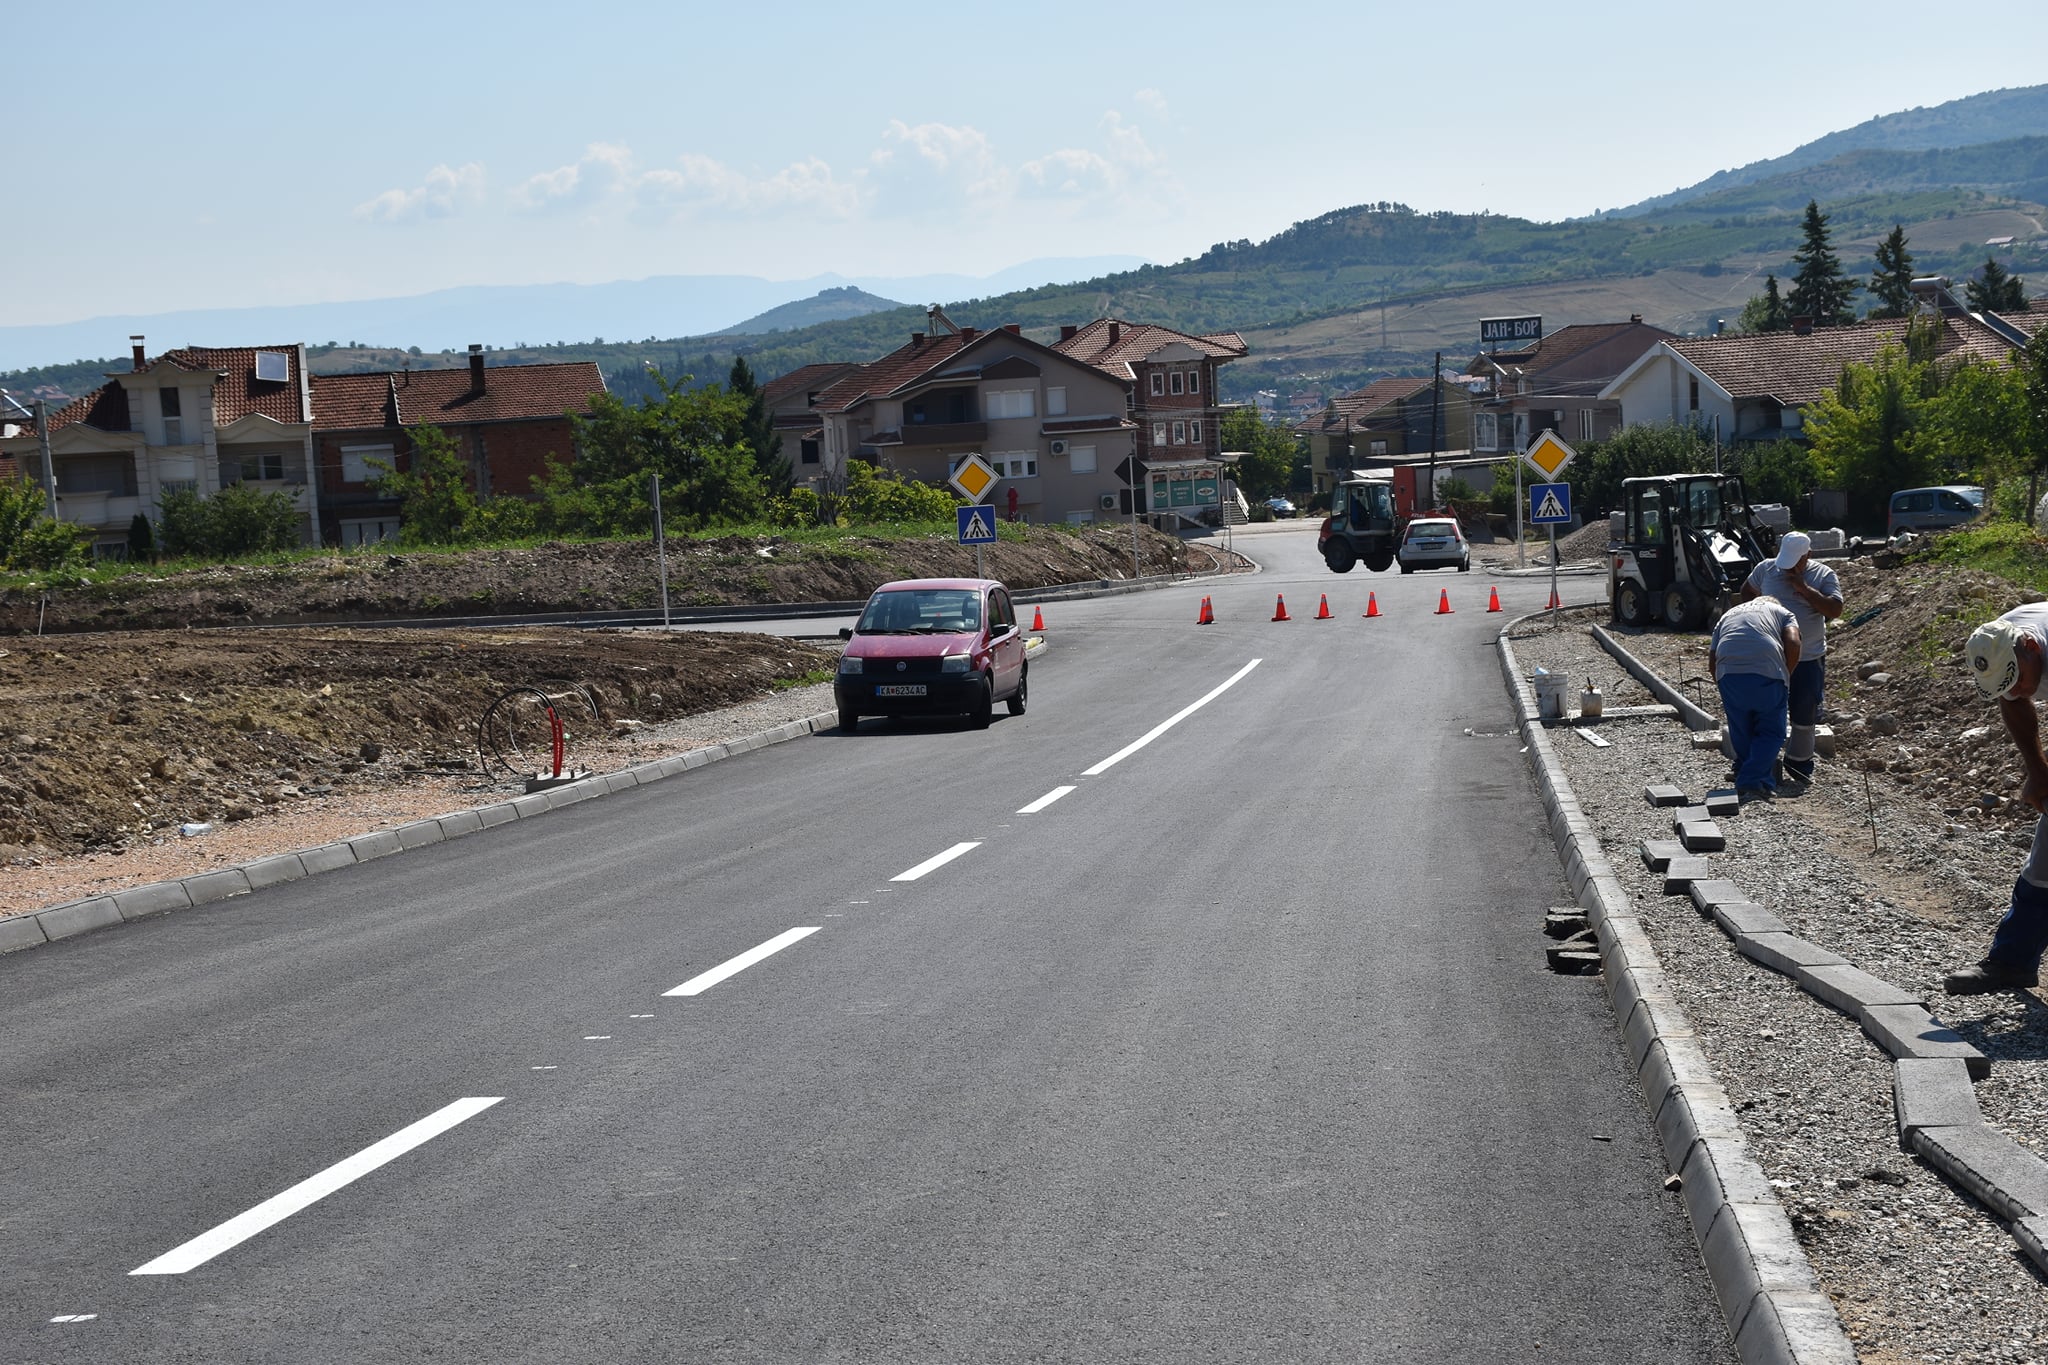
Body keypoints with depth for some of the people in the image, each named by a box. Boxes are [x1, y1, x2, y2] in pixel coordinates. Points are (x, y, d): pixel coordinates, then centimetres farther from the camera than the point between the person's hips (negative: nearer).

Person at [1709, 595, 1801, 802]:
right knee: (1770, 732, 9)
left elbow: (1712, 660, 26)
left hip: (1729, 671, 3)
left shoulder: (1728, 614, 35)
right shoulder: (1782, 613, 26)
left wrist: (1723, 693, 36)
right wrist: (1786, 678, 14)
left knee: (1740, 733, 18)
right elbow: (1793, 643, 4)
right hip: (1767, 669, -3)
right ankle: (1753, 783, -5)